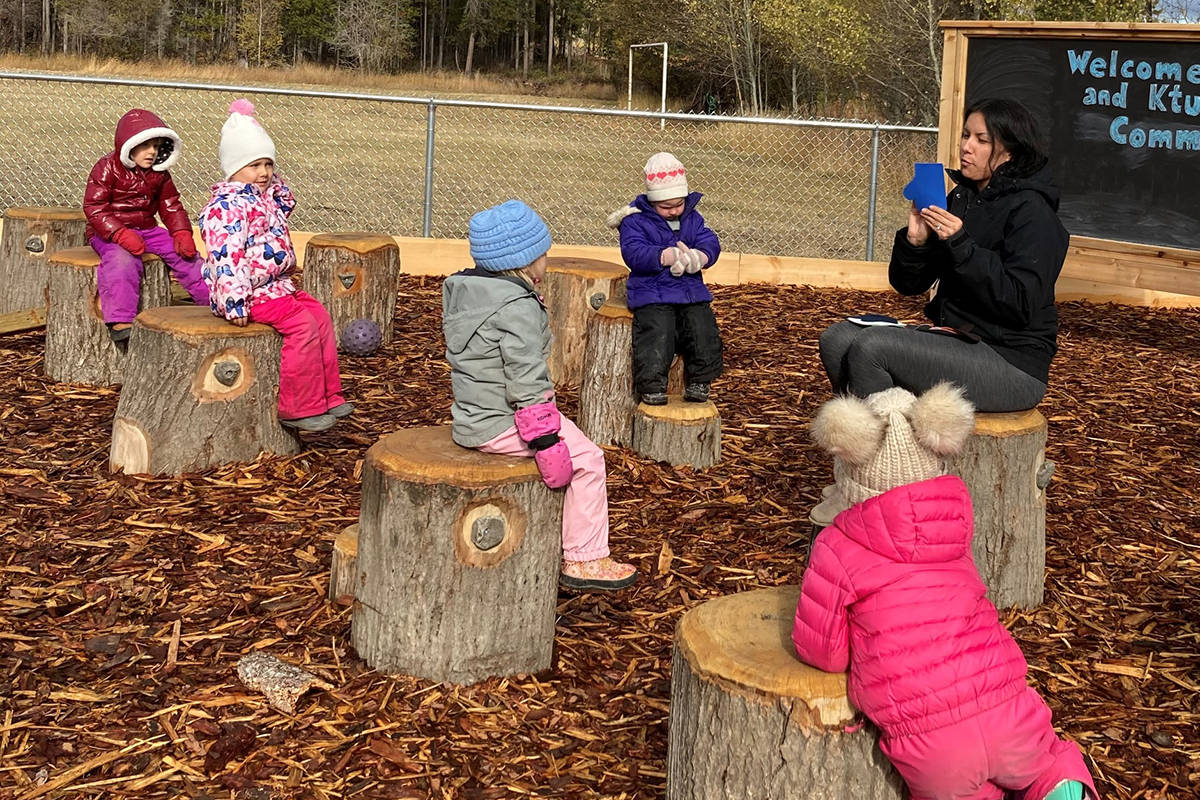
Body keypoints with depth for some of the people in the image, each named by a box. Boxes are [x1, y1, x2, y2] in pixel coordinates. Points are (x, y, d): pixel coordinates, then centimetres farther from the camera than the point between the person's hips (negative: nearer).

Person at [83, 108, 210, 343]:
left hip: (147, 229, 6)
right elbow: (94, 207, -16)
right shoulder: (107, 169, -11)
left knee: (185, 254, -5)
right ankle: (119, 320, -39)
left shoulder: (159, 174, 7)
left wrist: (182, 233, -5)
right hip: (109, 232, -6)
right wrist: (121, 235, -28)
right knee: (123, 260, -35)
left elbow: (171, 206, 14)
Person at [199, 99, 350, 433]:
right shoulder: (228, 205, -18)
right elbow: (226, 257, -27)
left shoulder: (266, 196, 14)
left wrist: (273, 177, 18)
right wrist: (234, 301, -33)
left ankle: (327, 396, 12)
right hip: (251, 292, -11)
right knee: (302, 325, -21)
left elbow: (286, 201, 38)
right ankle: (298, 407, -14)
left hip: (277, 284, 11)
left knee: (320, 315, 7)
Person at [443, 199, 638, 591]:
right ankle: (583, 560, 2)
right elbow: (525, 379, -24)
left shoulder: (462, 290, 9)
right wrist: (544, 437, -19)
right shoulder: (517, 307, -21)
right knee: (587, 459, -3)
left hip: (471, 414, 10)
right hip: (502, 422, -10)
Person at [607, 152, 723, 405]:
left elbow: (711, 244, 5)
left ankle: (699, 382, 8)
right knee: (658, 332, -22)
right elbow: (633, 253, -16)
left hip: (692, 292, 4)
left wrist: (698, 257, -19)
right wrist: (666, 256, -30)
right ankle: (651, 385, -7)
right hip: (652, 294, -4)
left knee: (704, 330, -10)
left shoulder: (693, 219, 14)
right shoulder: (636, 221, -2)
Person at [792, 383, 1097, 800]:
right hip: (1005, 708, 3)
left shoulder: (837, 550, -4)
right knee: (1052, 760, 32)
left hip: (928, 741, -3)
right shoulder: (956, 515, 9)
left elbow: (822, 652, 1)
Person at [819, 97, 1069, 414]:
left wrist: (960, 244, -23)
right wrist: (915, 240, -9)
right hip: (955, 338, 8)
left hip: (1013, 362, -8)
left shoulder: (1030, 211, -11)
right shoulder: (960, 199, 12)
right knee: (837, 339, -5)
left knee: (871, 346, -24)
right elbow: (908, 284, 11)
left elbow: (1021, 305, -22)